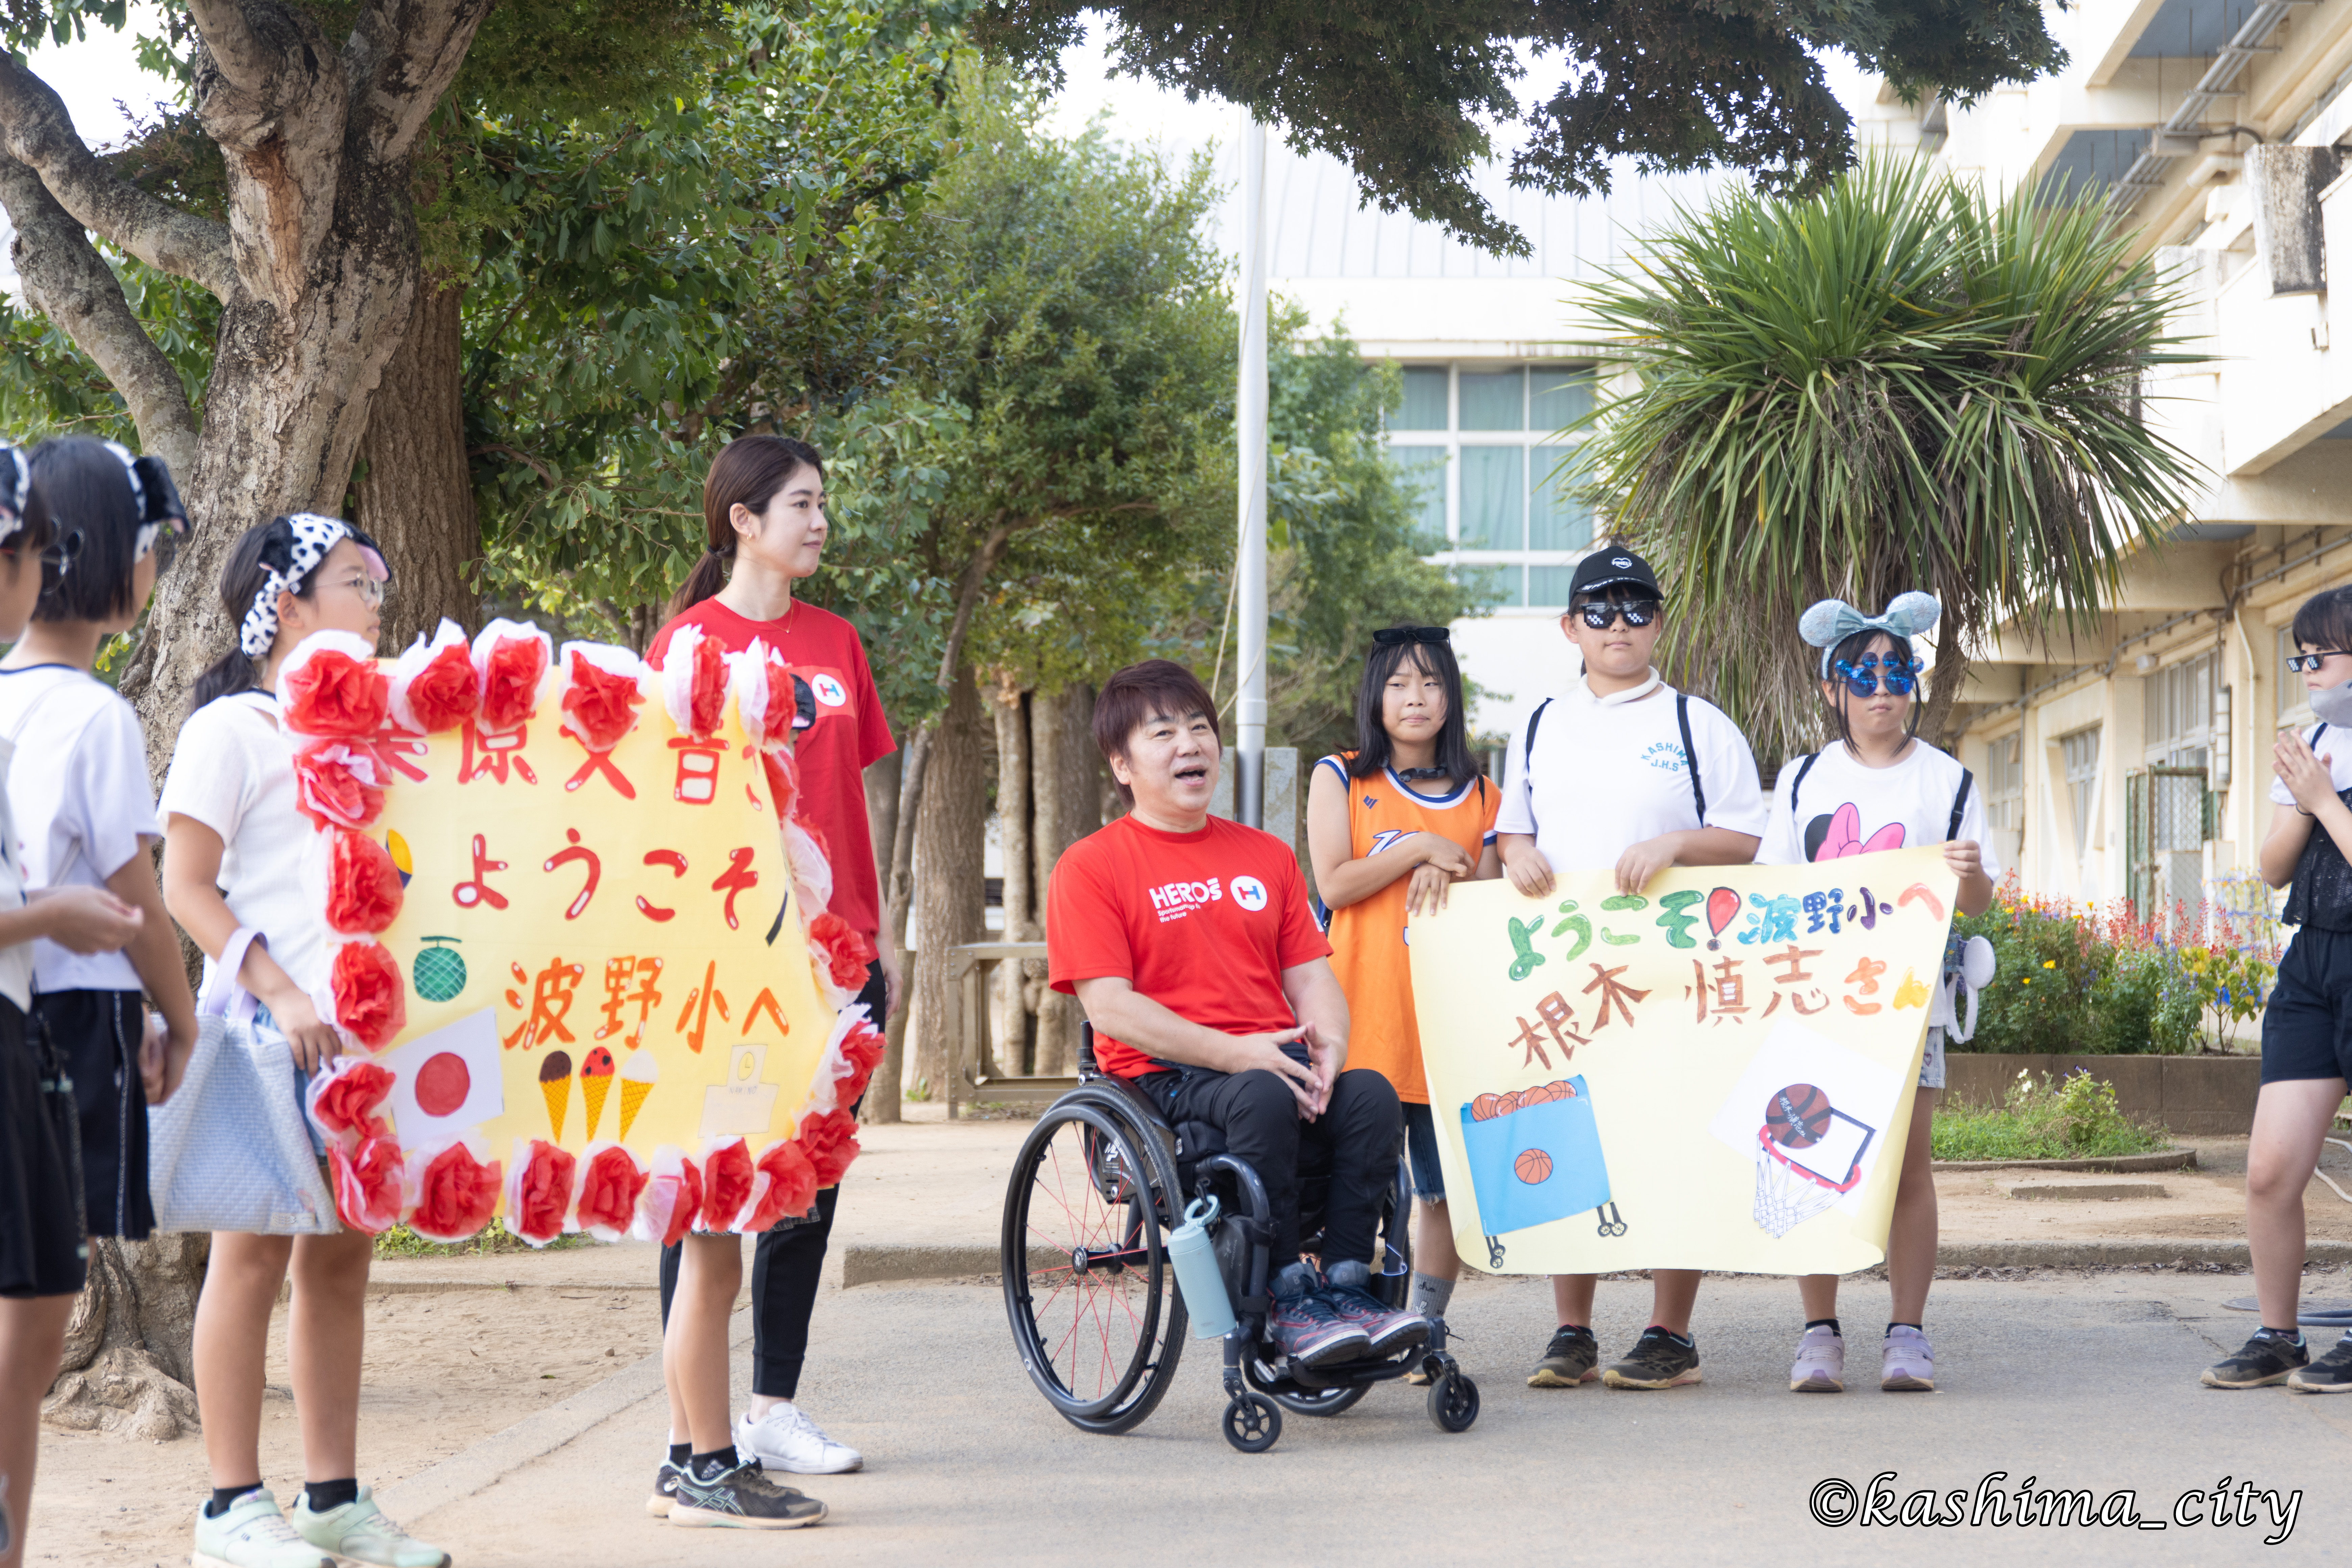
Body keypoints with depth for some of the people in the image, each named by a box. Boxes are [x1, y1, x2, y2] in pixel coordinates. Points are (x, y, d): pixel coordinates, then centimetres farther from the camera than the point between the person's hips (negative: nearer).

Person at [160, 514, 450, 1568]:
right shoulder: (231, 729, -4)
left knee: (342, 1252, 8)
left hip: (359, 1028, 7)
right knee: (256, 1247, -3)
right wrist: (280, 995, -17)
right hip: (268, 1032, -7)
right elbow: (187, 890, -9)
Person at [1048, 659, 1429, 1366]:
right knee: (1263, 1099, -36)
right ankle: (1287, 1300, -27)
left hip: (1277, 1061, 5)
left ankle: (1347, 1283, -21)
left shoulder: (1267, 855, 20)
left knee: (1371, 1094, -26)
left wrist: (1329, 1043, -9)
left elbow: (1310, 973, 15)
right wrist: (1234, 1053, -19)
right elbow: (1109, 1004, -9)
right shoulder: (1088, 868, 2)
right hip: (1162, 1077, -5)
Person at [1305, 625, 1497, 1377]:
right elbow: (1333, 884, -4)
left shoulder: (1481, 798, 14)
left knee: (1446, 1187, 3)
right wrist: (1420, 849, -7)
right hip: (1363, 1017, -2)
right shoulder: (1340, 778, 7)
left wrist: (1447, 875, -7)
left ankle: (1426, 1331, 14)